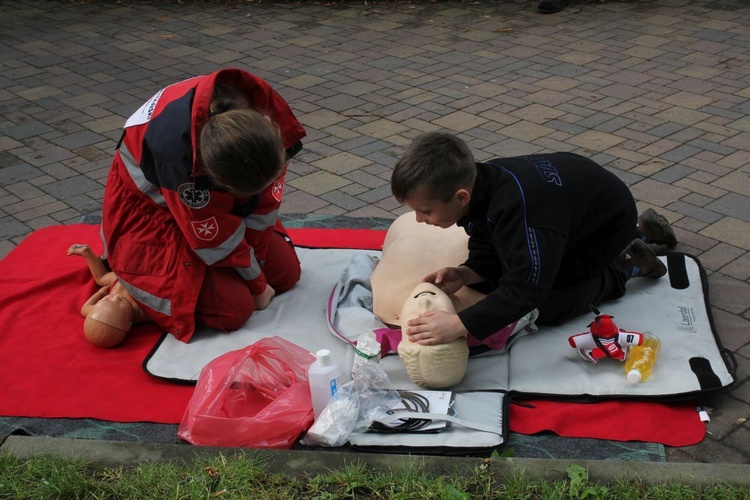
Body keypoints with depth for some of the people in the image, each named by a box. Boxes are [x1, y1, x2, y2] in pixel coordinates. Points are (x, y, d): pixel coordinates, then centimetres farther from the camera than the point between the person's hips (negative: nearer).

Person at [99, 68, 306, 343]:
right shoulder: (176, 151, -43)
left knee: (286, 273, 7)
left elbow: (265, 198, -11)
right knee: (234, 308, -17)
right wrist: (256, 285, -14)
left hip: (215, 200, 6)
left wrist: (255, 254, -7)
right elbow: (215, 239, -27)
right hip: (151, 212, -6)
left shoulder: (264, 109, -28)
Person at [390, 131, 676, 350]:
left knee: (548, 309, -12)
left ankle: (626, 265, 10)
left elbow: (524, 290, -46)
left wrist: (460, 325, -53)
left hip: (609, 221, -8)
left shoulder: (516, 208, -45)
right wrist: (464, 275, -29)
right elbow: (488, 254, -8)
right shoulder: (477, 185, -18)